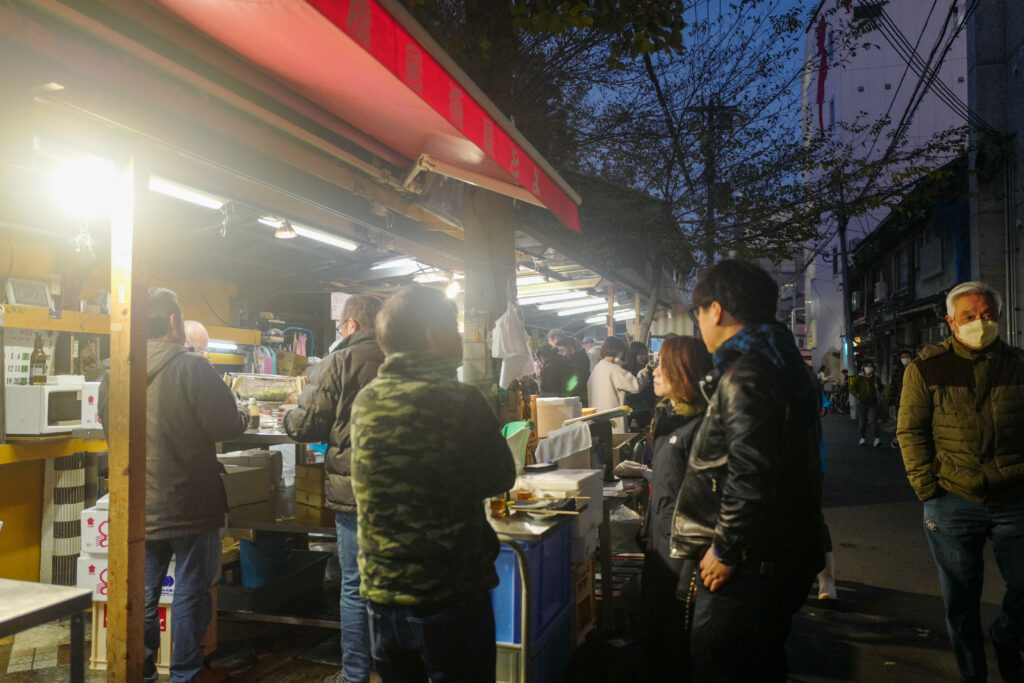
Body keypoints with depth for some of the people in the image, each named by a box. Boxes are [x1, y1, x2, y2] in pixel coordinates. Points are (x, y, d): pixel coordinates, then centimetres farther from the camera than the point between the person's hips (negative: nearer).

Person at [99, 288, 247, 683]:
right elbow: (225, 426, -15)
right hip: (191, 504, -5)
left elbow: (109, 428, 14)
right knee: (190, 593, 7)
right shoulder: (192, 367, -16)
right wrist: (242, 417, 6)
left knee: (143, 592, 17)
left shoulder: (115, 374, 1)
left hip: (140, 508, 5)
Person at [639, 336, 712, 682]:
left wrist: (692, 564, -22)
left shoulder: (700, 425, -22)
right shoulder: (669, 415, 7)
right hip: (660, 537, 9)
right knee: (655, 617, 21)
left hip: (681, 545, -9)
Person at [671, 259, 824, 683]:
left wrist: (724, 550, -16)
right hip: (784, 555, 10)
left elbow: (750, 475, -27)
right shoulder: (782, 362, 14)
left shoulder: (746, 374, -19)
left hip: (750, 566, -10)